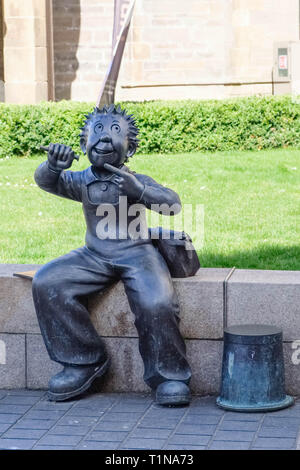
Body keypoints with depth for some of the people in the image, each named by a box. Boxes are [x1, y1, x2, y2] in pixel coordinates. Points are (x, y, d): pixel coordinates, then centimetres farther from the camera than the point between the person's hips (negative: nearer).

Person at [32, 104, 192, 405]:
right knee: (46, 283, -18)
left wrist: (138, 190, -24)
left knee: (157, 303, -31)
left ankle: (168, 376, -9)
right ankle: (84, 362, -6)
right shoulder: (82, 182, 9)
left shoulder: (137, 181, 3)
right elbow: (45, 181, -6)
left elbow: (173, 204, -8)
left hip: (136, 254, -3)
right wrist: (53, 166, -30)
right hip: (95, 256, 3)